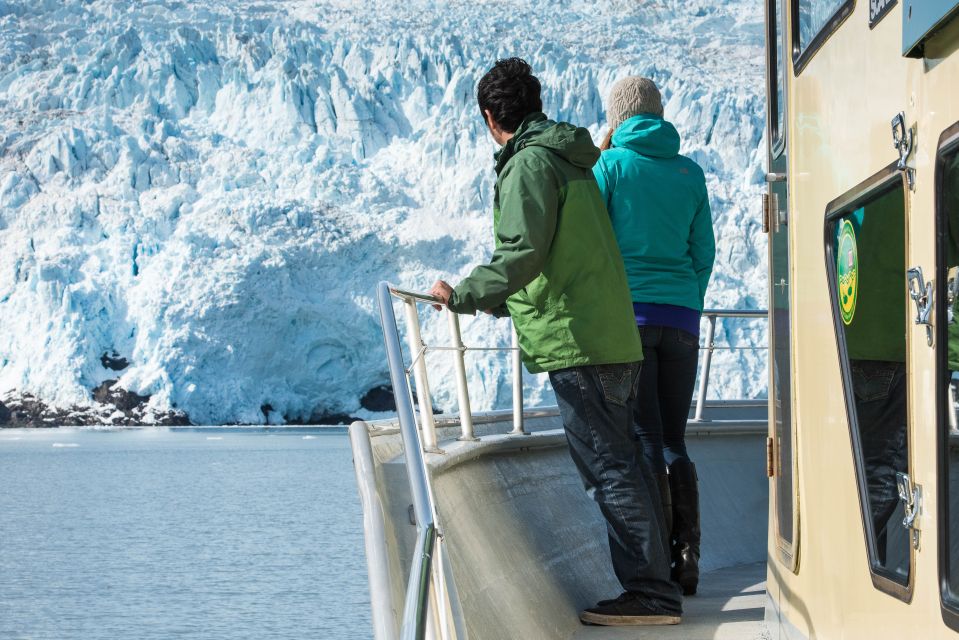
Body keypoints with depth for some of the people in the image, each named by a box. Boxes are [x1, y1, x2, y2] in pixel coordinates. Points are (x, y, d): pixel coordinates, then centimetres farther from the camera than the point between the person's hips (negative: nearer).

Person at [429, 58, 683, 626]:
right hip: (614, 337, 10)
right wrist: (501, 300, 35)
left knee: (608, 465, -7)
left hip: (575, 342, -10)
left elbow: (522, 255, -21)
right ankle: (655, 583, 20)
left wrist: (464, 296, -12)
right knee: (620, 463, 15)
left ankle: (650, 591, -6)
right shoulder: (571, 160, 20)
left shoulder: (530, 163, -9)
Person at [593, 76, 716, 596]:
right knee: (674, 441, 10)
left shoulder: (610, 164, 1)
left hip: (628, 312, -3)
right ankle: (686, 560, 5)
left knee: (645, 441, -3)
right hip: (681, 318, 3)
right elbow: (704, 252, 13)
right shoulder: (690, 172, 11)